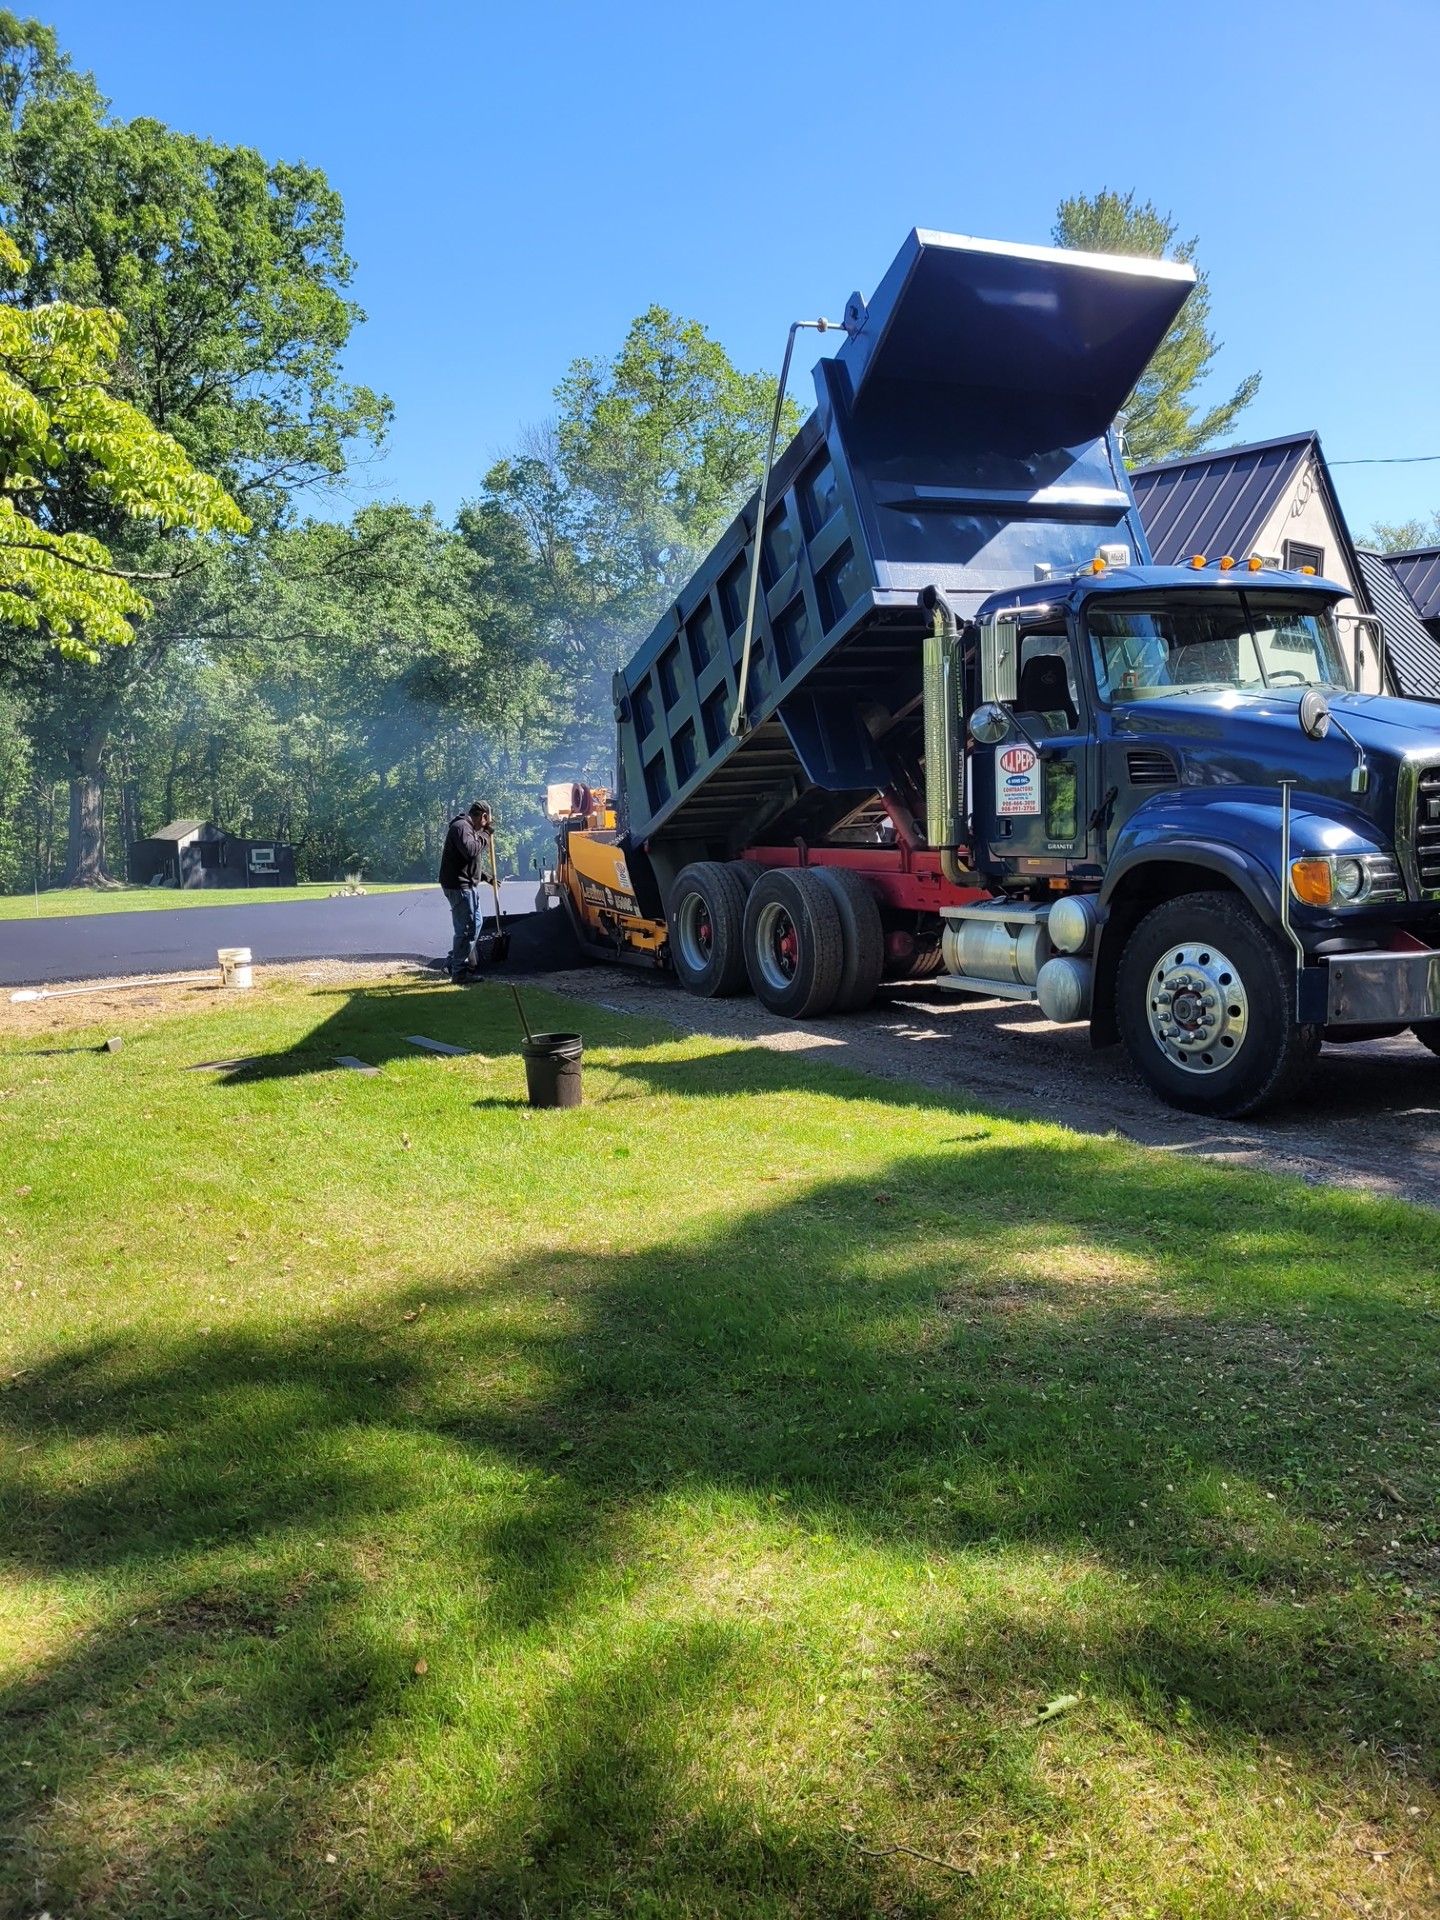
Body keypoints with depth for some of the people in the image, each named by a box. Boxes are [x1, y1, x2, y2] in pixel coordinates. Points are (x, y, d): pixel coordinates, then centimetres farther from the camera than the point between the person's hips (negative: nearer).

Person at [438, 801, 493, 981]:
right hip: (459, 886, -11)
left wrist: (485, 877, 24)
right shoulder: (461, 827, -15)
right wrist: (484, 836, -17)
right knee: (466, 928, -8)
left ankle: (455, 962, 29)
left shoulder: (468, 828, 19)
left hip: (468, 885, 11)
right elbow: (470, 851, -30)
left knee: (474, 924, 21)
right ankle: (459, 972, -2)